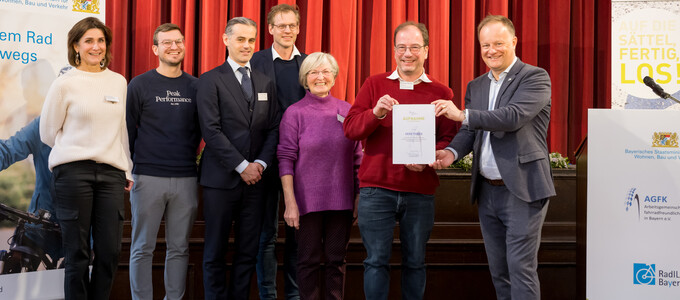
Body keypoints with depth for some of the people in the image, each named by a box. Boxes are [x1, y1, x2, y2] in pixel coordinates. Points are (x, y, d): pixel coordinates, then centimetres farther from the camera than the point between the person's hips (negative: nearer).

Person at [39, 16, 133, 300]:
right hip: (73, 171, -3)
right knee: (77, 252, 1)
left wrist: (128, 170, 15)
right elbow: (48, 132, 7)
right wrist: (77, 152, 8)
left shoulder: (119, 82, 12)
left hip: (111, 172, 3)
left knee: (109, 251, 1)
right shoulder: (64, 84, 1)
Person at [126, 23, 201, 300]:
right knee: (143, 248, 3)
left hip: (186, 179, 3)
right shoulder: (139, 85, 1)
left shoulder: (196, 87, 8)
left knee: (179, 248, 8)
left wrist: (189, 157, 8)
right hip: (148, 177, -2)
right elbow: (127, 130, 3)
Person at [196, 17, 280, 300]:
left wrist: (261, 164, -6)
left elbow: (273, 128, 10)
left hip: (255, 178, 4)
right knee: (215, 252, 3)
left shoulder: (265, 83, 15)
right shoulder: (210, 80, -1)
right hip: (221, 178, -4)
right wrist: (242, 166, -13)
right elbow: (211, 130, -10)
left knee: (248, 251, 6)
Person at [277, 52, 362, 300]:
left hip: (341, 200, 3)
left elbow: (357, 158, 10)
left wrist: (359, 196, 6)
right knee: (309, 261, 4)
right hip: (308, 200, -3)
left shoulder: (347, 110, 7)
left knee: (336, 260, 8)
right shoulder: (295, 113, -2)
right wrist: (290, 203, -11)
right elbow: (286, 159, -5)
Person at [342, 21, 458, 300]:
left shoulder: (441, 93, 8)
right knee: (376, 260, 1)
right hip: (376, 188, 0)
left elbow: (450, 139, 4)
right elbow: (350, 129, 1)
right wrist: (376, 112, -18)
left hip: (420, 192, 1)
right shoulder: (374, 84, 8)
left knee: (415, 262, 8)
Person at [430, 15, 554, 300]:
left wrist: (463, 114, -25)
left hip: (522, 190, -7)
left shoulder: (535, 77, -6)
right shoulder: (476, 86, 14)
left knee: (521, 268, -6)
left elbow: (514, 116, -21)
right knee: (498, 270, 13)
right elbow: (470, 130, 11)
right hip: (487, 191, 7)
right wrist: (452, 152, -11)